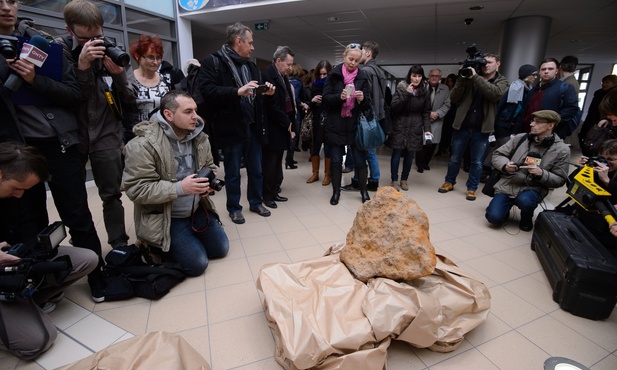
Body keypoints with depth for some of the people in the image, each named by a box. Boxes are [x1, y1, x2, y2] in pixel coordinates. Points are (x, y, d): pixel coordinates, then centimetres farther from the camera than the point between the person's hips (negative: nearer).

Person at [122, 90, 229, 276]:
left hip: (197, 209, 7)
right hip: (164, 218, -6)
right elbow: (136, 189, -22)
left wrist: (210, 182, -12)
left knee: (220, 249, 8)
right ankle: (156, 244, 16)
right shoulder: (143, 144, -21)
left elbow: (210, 167, 12)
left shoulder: (199, 137, -2)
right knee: (197, 264, -11)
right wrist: (180, 188, -31)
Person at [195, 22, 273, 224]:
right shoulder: (213, 62, -5)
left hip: (253, 127, 6)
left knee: (256, 170, 14)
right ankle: (234, 208, 25)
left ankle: (256, 202, 33)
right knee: (233, 173, 8)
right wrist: (237, 91, -25)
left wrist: (265, 92, 1)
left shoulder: (250, 65, 17)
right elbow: (206, 90, -19)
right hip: (231, 129, -6)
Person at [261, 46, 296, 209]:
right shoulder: (267, 75, -13)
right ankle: (267, 195, 14)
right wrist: (287, 123, -10)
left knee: (277, 163, 13)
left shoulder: (283, 77, 15)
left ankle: (274, 191, 24)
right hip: (272, 129, -8)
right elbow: (272, 105, -19)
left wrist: (290, 124, 6)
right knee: (269, 163, 1)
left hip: (283, 127, 8)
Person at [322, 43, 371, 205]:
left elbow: (368, 103, 3)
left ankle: (364, 191, 19)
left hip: (355, 124, 1)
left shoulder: (362, 76, 5)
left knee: (360, 159, 2)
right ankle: (336, 191, 20)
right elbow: (326, 98, -4)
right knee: (336, 160, 5)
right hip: (336, 124, -1)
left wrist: (362, 98, -19)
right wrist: (339, 97, -21)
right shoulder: (333, 74, 1)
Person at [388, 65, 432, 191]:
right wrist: (406, 94, -20)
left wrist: (427, 129, -5)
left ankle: (404, 179, 19)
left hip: (415, 127, 2)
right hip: (400, 126, -2)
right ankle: (394, 180, 8)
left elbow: (426, 112, 5)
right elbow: (394, 107, -11)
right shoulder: (401, 88, -2)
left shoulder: (425, 91, 5)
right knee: (397, 152, -3)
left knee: (409, 154, 5)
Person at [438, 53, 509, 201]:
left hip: (481, 129, -1)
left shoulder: (502, 82, 4)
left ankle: (472, 188, 22)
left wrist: (475, 77, -22)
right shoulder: (470, 79, 6)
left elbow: (495, 93, -20)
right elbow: (454, 98, -3)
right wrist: (462, 79, -15)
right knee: (454, 158, 11)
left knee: (477, 161, 8)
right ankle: (449, 182, 29)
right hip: (462, 126, 1)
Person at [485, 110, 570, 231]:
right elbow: (497, 154, 5)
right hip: (507, 184, 1)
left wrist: (541, 173, -21)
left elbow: (560, 180, -2)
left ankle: (527, 219, 1)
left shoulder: (561, 149, -3)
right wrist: (505, 165, -17)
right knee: (494, 217, -19)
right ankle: (507, 206, 19)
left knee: (524, 200, -37)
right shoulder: (520, 138, 0)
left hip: (533, 189, -1)